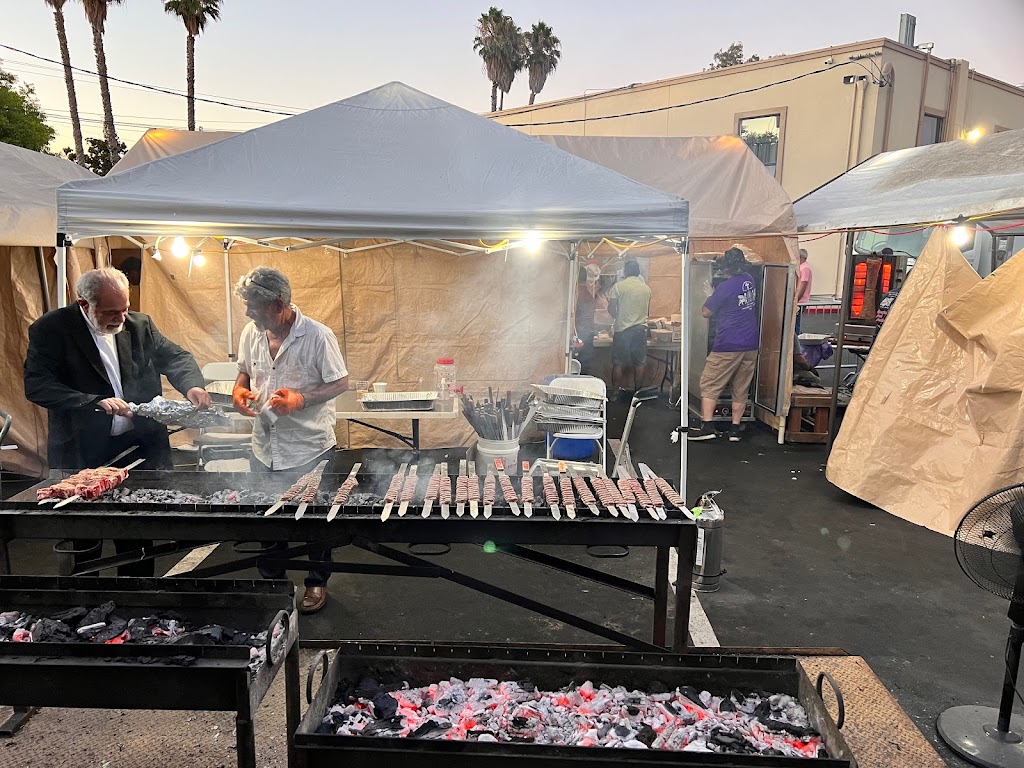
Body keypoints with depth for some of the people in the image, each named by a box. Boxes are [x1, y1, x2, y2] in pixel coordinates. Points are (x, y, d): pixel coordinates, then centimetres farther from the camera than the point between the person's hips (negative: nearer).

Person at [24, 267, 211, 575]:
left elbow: (175, 357, 6)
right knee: (86, 543, 11)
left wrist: (192, 385, -16)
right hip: (83, 455, -3)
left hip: (139, 448, 3)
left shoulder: (139, 324, 5)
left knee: (137, 541, 11)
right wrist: (94, 402, -27)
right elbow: (36, 385, -14)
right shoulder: (51, 329, -7)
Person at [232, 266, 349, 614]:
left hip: (310, 447, -5)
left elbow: (341, 383, -12)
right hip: (265, 445, 5)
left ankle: (317, 583, 30)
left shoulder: (318, 335, -17)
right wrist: (239, 389, -7)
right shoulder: (251, 332, 0)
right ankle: (271, 579, 39)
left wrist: (301, 400, -25)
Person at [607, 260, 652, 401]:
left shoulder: (618, 286, -5)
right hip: (641, 328, 3)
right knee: (639, 363, 8)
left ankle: (616, 392, 5)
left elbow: (611, 309, -7)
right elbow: (648, 310, 14)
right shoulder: (646, 288, 7)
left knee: (618, 363, 3)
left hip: (622, 328, -3)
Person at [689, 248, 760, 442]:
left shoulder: (726, 287, -15)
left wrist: (710, 296, 9)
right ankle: (735, 430, 13)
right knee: (741, 389, 11)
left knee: (709, 385, 3)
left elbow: (706, 312, -7)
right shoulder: (750, 281, 6)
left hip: (728, 346, -7)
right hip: (751, 345, 7)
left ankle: (707, 427, -2)